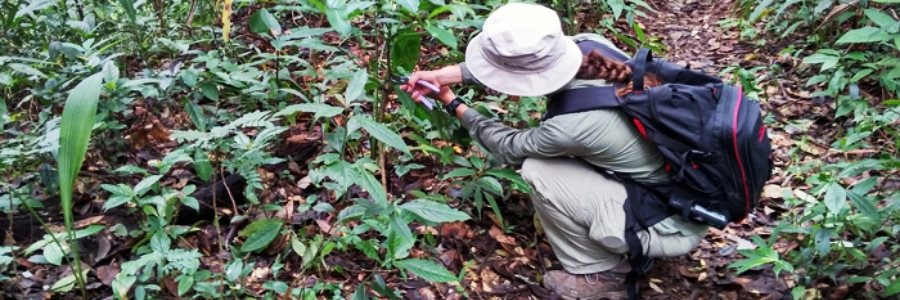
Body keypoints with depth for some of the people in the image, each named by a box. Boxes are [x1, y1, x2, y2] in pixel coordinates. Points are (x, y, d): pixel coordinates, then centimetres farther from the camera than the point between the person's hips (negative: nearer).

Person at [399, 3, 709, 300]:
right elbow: (518, 64, 4)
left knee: (538, 171, -13)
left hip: (673, 225, -7)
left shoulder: (571, 125, -30)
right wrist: (443, 74, 3)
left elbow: (511, 147, -7)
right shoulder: (590, 45, -14)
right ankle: (619, 246, 23)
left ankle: (603, 274, 7)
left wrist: (454, 105, 6)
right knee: (549, 148, 11)